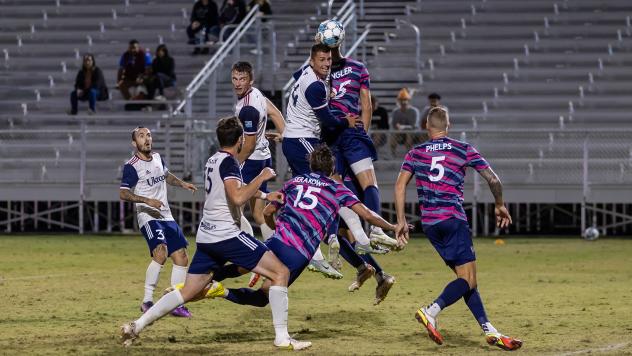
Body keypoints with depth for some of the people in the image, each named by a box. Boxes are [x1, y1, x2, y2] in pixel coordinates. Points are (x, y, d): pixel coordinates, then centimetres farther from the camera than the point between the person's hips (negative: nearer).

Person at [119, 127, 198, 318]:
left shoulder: (157, 158, 12)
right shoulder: (132, 166, -10)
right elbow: (123, 194, -14)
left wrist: (182, 184, 18)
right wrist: (148, 201, -23)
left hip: (166, 216, 8)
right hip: (148, 216, -8)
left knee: (181, 257, 3)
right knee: (161, 252, -27)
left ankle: (176, 304, 10)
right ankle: (147, 301, -21)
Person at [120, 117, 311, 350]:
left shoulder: (213, 161, 17)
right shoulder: (228, 162, -11)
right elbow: (238, 198, -27)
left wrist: (264, 196, 38)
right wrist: (261, 178, -14)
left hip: (206, 237, 9)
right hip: (227, 235, -9)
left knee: (188, 292, 14)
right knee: (280, 272, -5)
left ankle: (136, 326, 6)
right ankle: (282, 337, -11)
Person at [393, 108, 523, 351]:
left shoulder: (416, 153, 12)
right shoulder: (463, 150, 5)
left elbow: (400, 185, 2)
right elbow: (493, 179, 4)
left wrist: (401, 220, 5)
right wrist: (500, 205, 20)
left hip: (429, 223, 5)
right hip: (453, 219, -5)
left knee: (465, 277, 9)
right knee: (468, 278, -7)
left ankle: (488, 330, 2)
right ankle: (431, 311, -29)